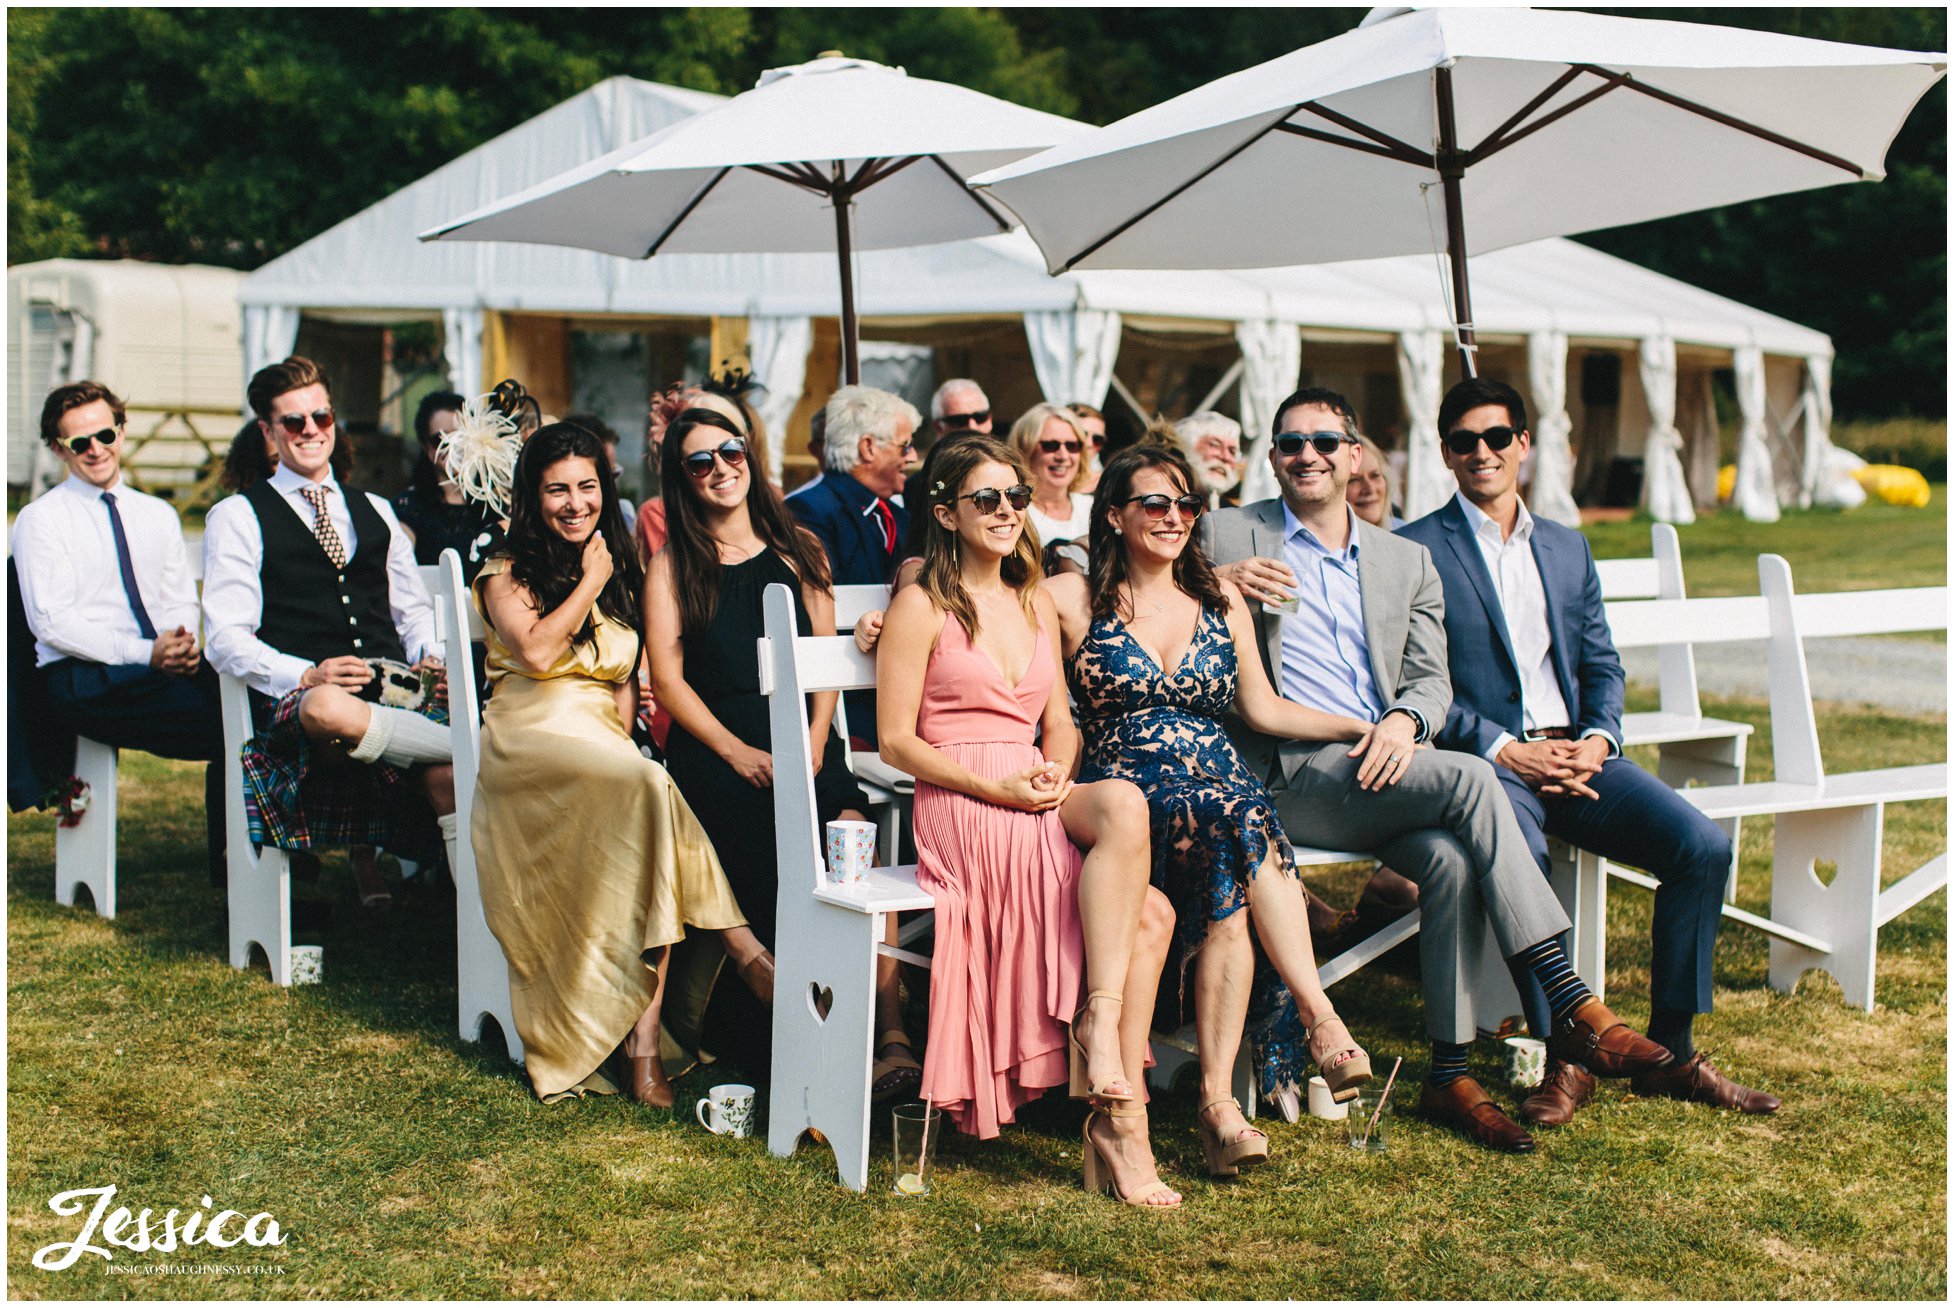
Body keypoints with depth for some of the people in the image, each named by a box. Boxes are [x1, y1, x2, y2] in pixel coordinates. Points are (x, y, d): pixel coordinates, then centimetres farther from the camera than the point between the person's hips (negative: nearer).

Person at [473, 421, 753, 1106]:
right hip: (531, 737, -4)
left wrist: (620, 740, 1)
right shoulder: (507, 573, 10)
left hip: (605, 746, 4)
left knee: (642, 788, -32)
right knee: (648, 787, -36)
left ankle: (643, 1047, -36)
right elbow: (537, 651, -10)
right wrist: (589, 583, 1)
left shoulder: (620, 572, 23)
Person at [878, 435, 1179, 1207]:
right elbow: (897, 742, -3)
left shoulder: (1036, 607, 23)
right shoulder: (923, 607, 3)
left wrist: (1056, 773, -2)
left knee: (1145, 896, -25)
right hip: (957, 809, -6)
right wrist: (997, 788, -14)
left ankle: (1115, 1124, -26)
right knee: (1126, 805, -32)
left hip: (1040, 804, 6)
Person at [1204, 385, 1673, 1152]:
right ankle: (1570, 1005, -24)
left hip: (1384, 770, 4)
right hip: (1289, 775, -4)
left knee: (1451, 858, -29)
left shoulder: (1406, 561, 20)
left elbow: (1432, 679, 14)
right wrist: (1218, 587, -13)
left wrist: (1404, 721, -10)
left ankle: (1450, 1074, -19)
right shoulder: (1227, 539, 9)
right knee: (1469, 779, -27)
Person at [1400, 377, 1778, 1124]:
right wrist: (1504, 751, -14)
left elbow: (1602, 663, 18)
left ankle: (1671, 1052, -3)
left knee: (1702, 845, -16)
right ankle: (1564, 1058, -22)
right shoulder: (1417, 551, 2)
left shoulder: (1567, 549, 21)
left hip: (1575, 754, 5)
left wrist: (1599, 738, -3)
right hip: (1485, 761, -5)